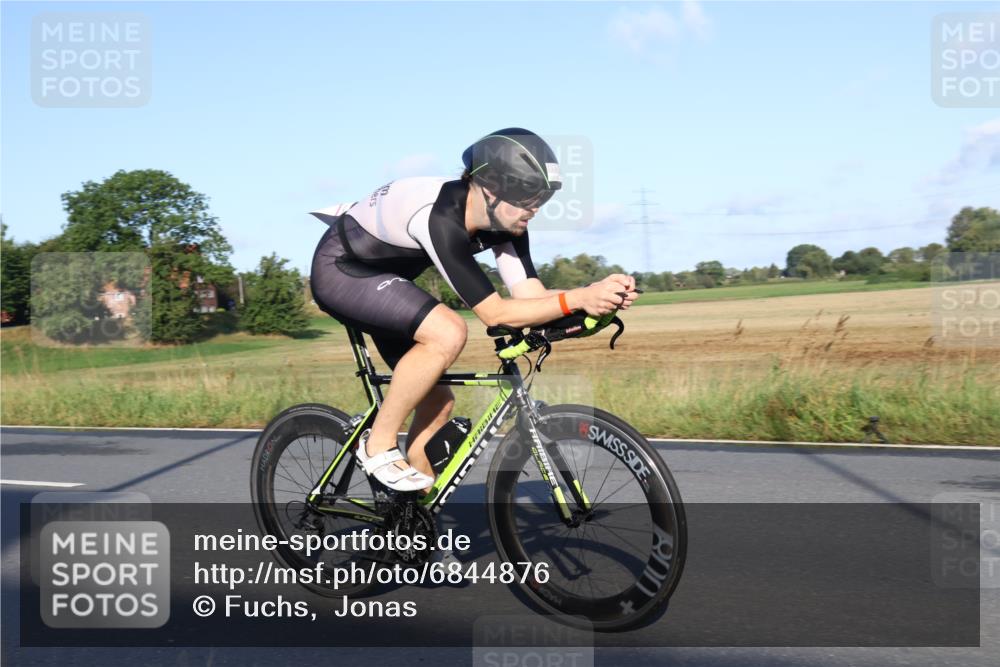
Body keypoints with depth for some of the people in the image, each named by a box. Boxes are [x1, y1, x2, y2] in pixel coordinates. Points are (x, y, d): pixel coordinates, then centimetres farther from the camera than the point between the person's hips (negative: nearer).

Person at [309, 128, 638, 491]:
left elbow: (531, 294, -17)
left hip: (377, 277, 8)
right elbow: (495, 313, -38)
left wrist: (597, 293, -33)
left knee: (437, 402, 1)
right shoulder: (439, 219, -37)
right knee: (448, 333, -31)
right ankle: (378, 445, -13)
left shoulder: (502, 221, -13)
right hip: (339, 270, -8)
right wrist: (578, 299, -45)